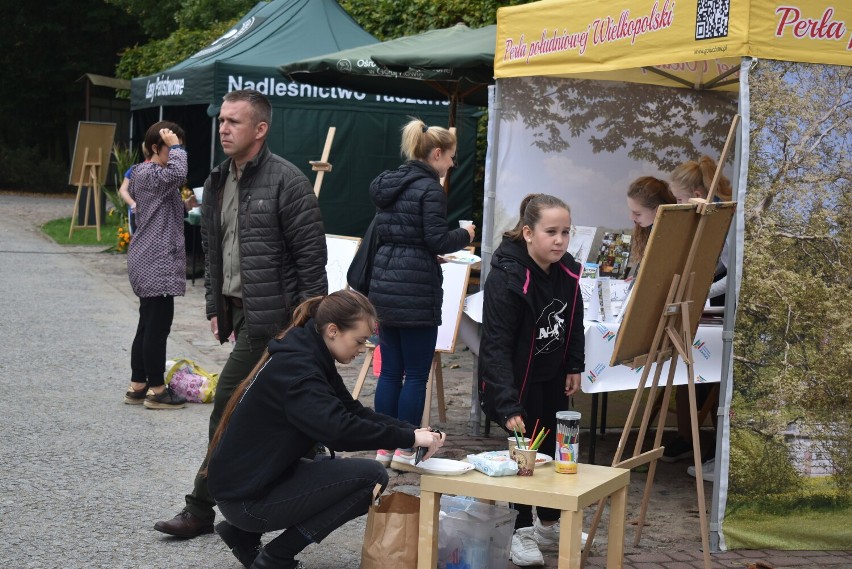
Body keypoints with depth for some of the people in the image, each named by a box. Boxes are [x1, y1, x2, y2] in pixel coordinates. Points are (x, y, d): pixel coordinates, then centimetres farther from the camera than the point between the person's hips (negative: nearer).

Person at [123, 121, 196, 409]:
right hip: (156, 263, -11)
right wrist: (174, 146, -21)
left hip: (150, 263, 11)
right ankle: (157, 390, 1)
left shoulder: (144, 173, 19)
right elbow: (178, 173, -36)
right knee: (158, 325, -5)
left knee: (148, 325, 13)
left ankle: (137, 386, 18)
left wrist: (184, 207, 13)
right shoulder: (150, 173, -14)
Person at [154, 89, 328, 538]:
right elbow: (212, 251, 21)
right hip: (238, 310, 8)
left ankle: (201, 509, 3)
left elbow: (311, 256, -13)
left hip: (271, 314, -8)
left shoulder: (286, 181, -13)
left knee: (228, 408, -7)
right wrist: (215, 307, 16)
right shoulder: (218, 183, 13)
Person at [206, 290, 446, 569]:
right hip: (245, 496, -10)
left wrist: (411, 429, -4)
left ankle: (244, 533, 17)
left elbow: (354, 412, 10)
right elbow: (339, 429, -34)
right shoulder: (294, 367, -23)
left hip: (260, 478, 10)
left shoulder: (311, 357, 7)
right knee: (371, 477, -14)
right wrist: (409, 438, -27)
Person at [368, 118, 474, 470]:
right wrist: (465, 235, 4)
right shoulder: (430, 189, -12)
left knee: (390, 371, 11)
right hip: (416, 290, -8)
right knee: (416, 374, 0)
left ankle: (384, 448, 15)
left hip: (385, 285, 8)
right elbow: (437, 240, -16)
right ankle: (404, 451, 3)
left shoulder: (388, 184, 14)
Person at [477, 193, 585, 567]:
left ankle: (550, 523, 33)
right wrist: (508, 406, -38)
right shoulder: (506, 277, -30)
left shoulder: (567, 270, -10)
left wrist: (574, 367, 7)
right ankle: (523, 533, 15)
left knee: (556, 448, 15)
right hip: (517, 379, -6)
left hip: (553, 378, 7)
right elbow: (495, 346, -32)